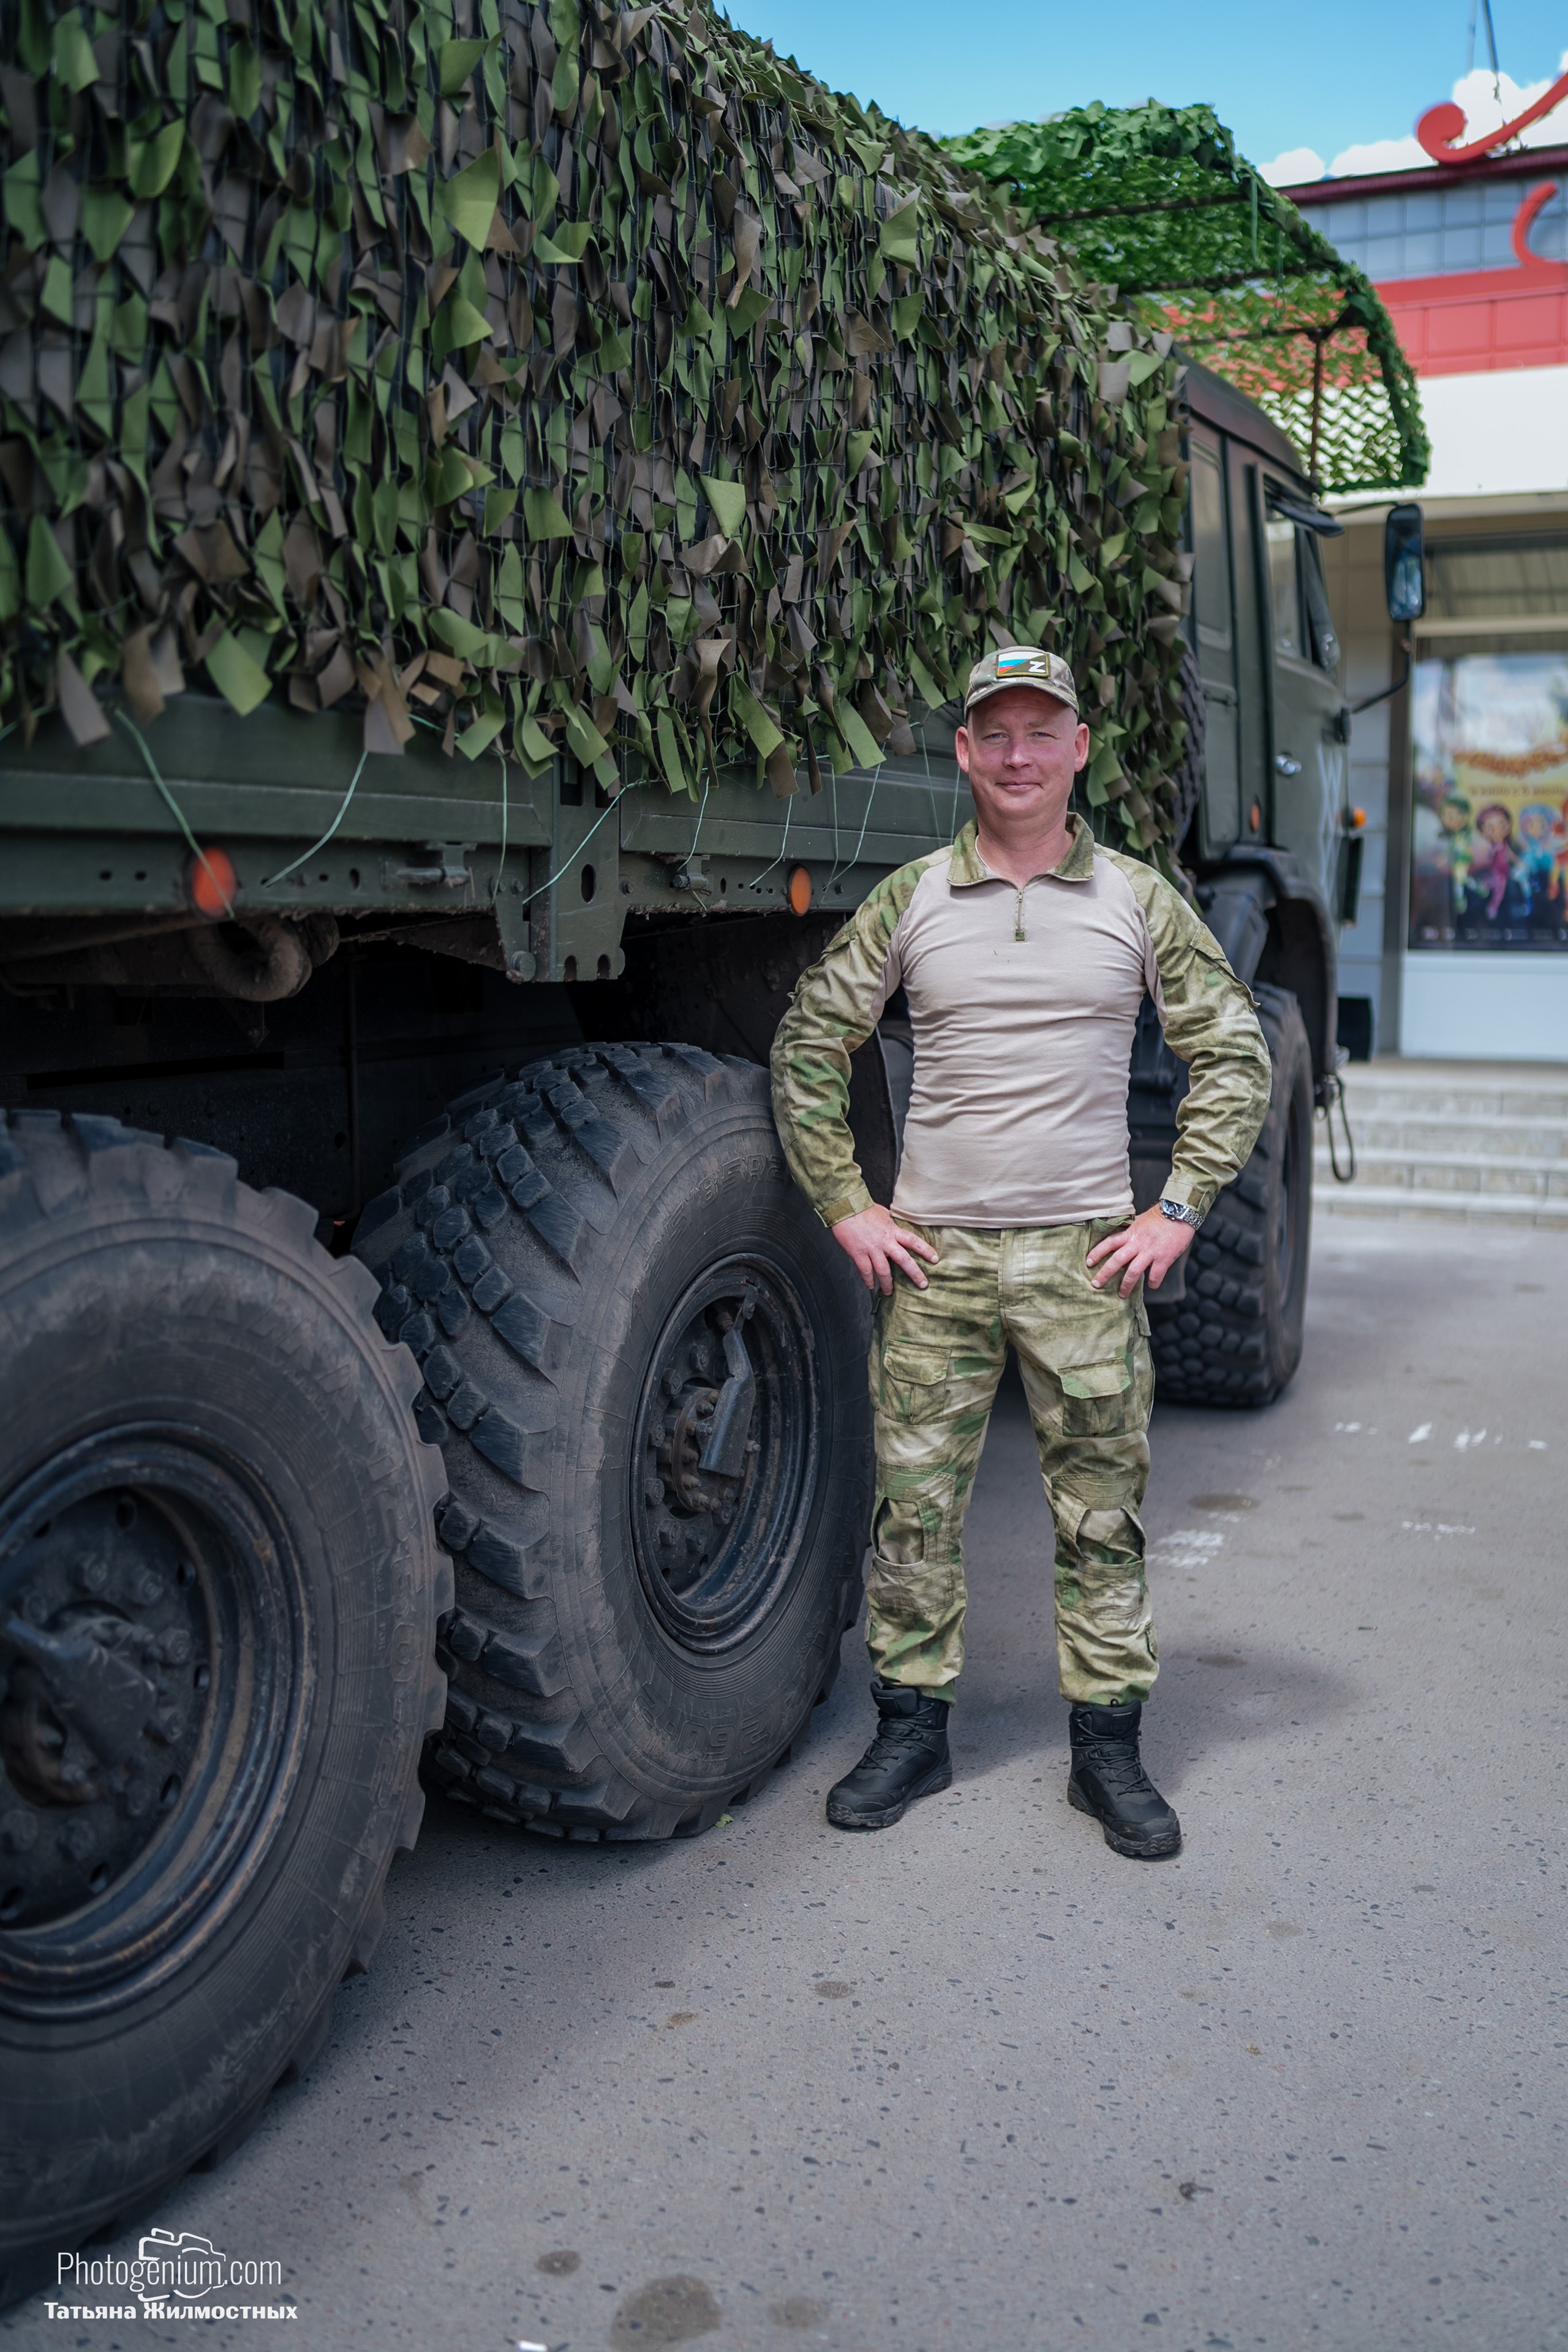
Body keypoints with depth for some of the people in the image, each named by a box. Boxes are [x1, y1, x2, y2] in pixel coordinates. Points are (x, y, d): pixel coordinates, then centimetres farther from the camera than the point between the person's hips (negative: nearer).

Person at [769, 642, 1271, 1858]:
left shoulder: (1139, 899, 4)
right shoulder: (909, 900, 4)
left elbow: (1235, 1056, 8)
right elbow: (807, 1050, 10)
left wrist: (1177, 1211, 0)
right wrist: (846, 1205, 3)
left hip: (1086, 1256, 0)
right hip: (932, 1254, 1)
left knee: (1102, 1511, 5)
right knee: (914, 1505, 6)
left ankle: (1109, 1747, 20)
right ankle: (912, 1730, 22)